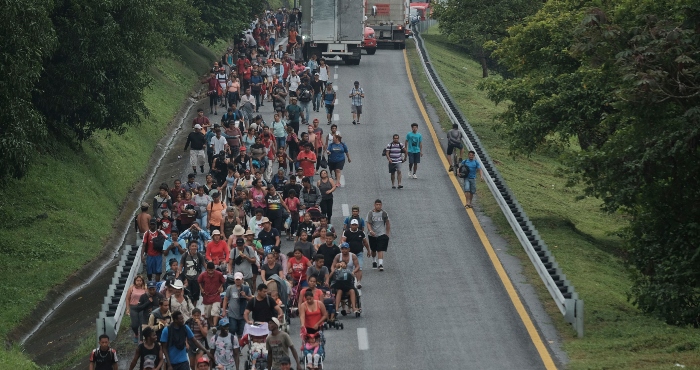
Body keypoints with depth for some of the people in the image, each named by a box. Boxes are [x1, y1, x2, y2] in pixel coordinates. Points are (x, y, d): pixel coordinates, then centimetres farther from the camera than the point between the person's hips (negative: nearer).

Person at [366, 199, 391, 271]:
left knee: (380, 250, -14)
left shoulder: (384, 213, -2)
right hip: (372, 235, 2)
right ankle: (374, 262, 40)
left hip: (382, 234, -2)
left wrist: (388, 233, 11)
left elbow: (387, 223, 10)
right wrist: (370, 231, -28)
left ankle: (381, 264, -20)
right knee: (373, 250, 16)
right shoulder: (370, 213, -4)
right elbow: (368, 223, -10)